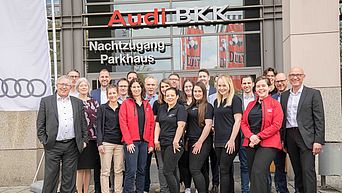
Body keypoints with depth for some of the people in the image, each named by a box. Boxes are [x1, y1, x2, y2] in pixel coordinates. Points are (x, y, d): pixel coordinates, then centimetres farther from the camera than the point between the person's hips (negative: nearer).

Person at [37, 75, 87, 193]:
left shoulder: (78, 102, 10)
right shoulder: (46, 101, 3)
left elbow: (83, 123, 11)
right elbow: (40, 124, 3)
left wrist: (84, 140, 5)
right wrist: (44, 141, -4)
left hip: (72, 146, 2)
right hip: (53, 146, -2)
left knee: (69, 178, 8)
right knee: (50, 177, 3)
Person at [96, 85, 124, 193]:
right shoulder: (102, 108, 4)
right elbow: (99, 126, 1)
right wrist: (99, 143, -7)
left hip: (120, 143, 2)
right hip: (106, 142, -2)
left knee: (119, 171, 5)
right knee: (105, 171, -1)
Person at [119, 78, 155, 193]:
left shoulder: (147, 105, 13)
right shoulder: (126, 104, 1)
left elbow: (151, 124, 10)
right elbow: (123, 123, -6)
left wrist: (151, 143, 3)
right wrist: (128, 142, -13)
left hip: (144, 142, 4)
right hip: (131, 142, -4)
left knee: (141, 170, 9)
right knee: (131, 171, -8)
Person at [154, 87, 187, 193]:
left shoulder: (180, 108, -5)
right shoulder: (162, 108, 15)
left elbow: (181, 126, -14)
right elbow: (157, 125, 15)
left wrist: (175, 142, -18)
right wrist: (156, 139, 4)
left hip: (174, 144, -7)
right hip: (163, 144, 7)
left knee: (167, 172, -12)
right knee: (172, 172, 11)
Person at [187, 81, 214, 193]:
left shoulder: (207, 106, -5)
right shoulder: (191, 106, 15)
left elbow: (208, 125, -13)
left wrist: (200, 142, -16)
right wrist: (187, 140, 11)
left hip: (203, 142, -7)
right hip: (192, 141, 7)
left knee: (194, 169, -12)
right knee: (201, 169, 12)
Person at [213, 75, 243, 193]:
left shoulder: (235, 100, -6)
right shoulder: (217, 101, 15)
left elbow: (237, 120, -12)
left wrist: (232, 140, -17)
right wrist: (215, 139, 14)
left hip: (230, 141, -7)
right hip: (219, 141, 7)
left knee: (224, 170, -7)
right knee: (227, 170, 12)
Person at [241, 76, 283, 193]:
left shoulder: (275, 104, 1)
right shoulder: (251, 104, 17)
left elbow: (276, 125, -9)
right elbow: (243, 123, 10)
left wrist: (259, 136, -14)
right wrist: (251, 136, -9)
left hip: (267, 144, -6)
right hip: (251, 144, 6)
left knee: (258, 172, -20)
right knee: (252, 174, 8)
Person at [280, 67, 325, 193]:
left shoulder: (313, 93, 0)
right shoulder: (284, 95, 14)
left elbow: (319, 119, -5)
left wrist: (318, 140, -12)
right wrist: (282, 139, 8)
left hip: (306, 137, -4)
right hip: (290, 136, 4)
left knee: (308, 171, -8)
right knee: (297, 171, 10)